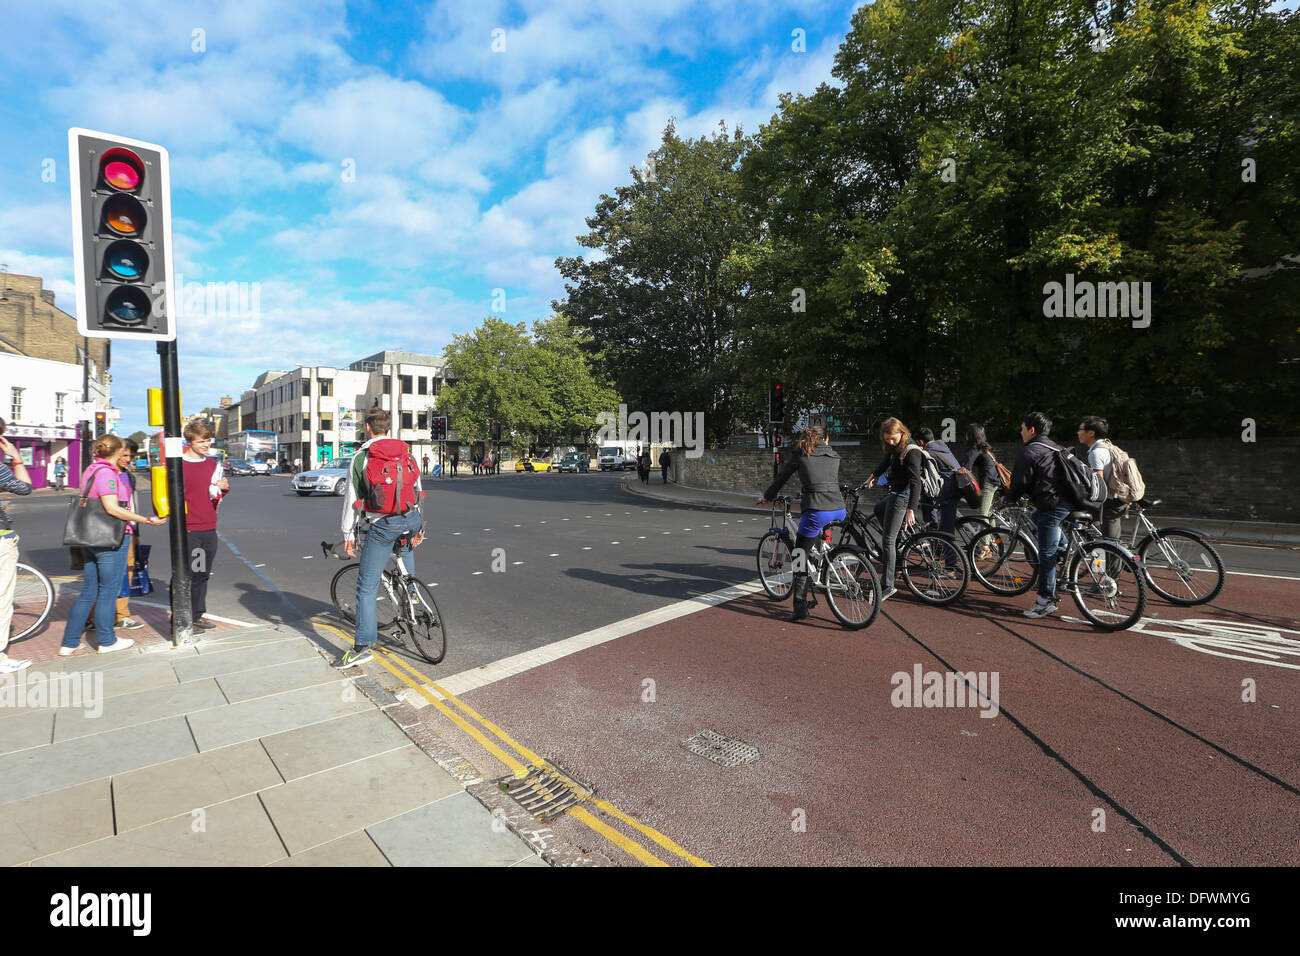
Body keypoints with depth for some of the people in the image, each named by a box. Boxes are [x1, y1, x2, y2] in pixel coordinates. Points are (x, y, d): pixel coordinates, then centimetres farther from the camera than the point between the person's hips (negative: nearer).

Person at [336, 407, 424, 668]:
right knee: (406, 542, 40)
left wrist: (349, 534, 3)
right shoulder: (406, 452, 9)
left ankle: (362, 646, -2)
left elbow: (352, 498, -3)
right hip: (411, 520, 5)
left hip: (381, 527, -5)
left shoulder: (361, 456, -3)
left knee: (367, 586, 0)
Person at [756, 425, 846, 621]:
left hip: (817, 511, -5)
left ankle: (800, 607, -1)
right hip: (839, 510, 5)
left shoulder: (800, 454, 10)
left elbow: (781, 477, 17)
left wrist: (767, 498, 33)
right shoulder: (834, 456, 22)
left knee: (800, 556, 4)